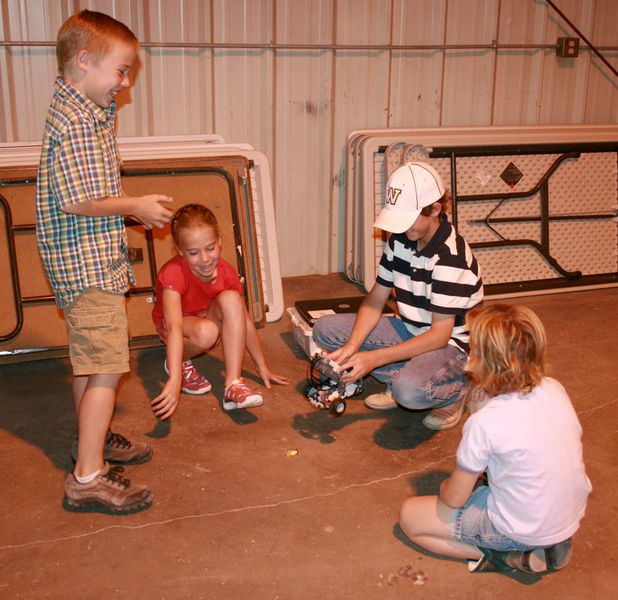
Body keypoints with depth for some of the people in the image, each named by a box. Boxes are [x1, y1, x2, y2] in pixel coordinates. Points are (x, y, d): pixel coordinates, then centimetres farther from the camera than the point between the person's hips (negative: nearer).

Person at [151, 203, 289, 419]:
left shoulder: (226, 273, -19)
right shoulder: (173, 273, -33)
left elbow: (244, 320, -10)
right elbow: (175, 326, -46)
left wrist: (262, 367, -6)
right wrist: (174, 380, -57)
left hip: (207, 319, 4)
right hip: (175, 326, -4)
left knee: (231, 299, -31)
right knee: (206, 332, -40)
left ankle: (233, 384, -32)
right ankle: (178, 362, -5)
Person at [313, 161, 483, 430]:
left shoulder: (451, 257, -26)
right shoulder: (400, 240, -3)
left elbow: (440, 334, -27)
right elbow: (375, 299, 0)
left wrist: (374, 359, -31)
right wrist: (351, 348, -18)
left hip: (452, 345, -8)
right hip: (410, 332, 8)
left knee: (410, 390, -40)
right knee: (325, 328, -4)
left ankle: (455, 391, -3)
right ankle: (400, 382, -2)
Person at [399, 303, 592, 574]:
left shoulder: (485, 422, -26)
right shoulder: (554, 389, -9)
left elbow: (454, 499, -13)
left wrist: (445, 487, 10)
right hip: (572, 517, 6)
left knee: (409, 516, 5)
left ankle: (501, 557, -2)